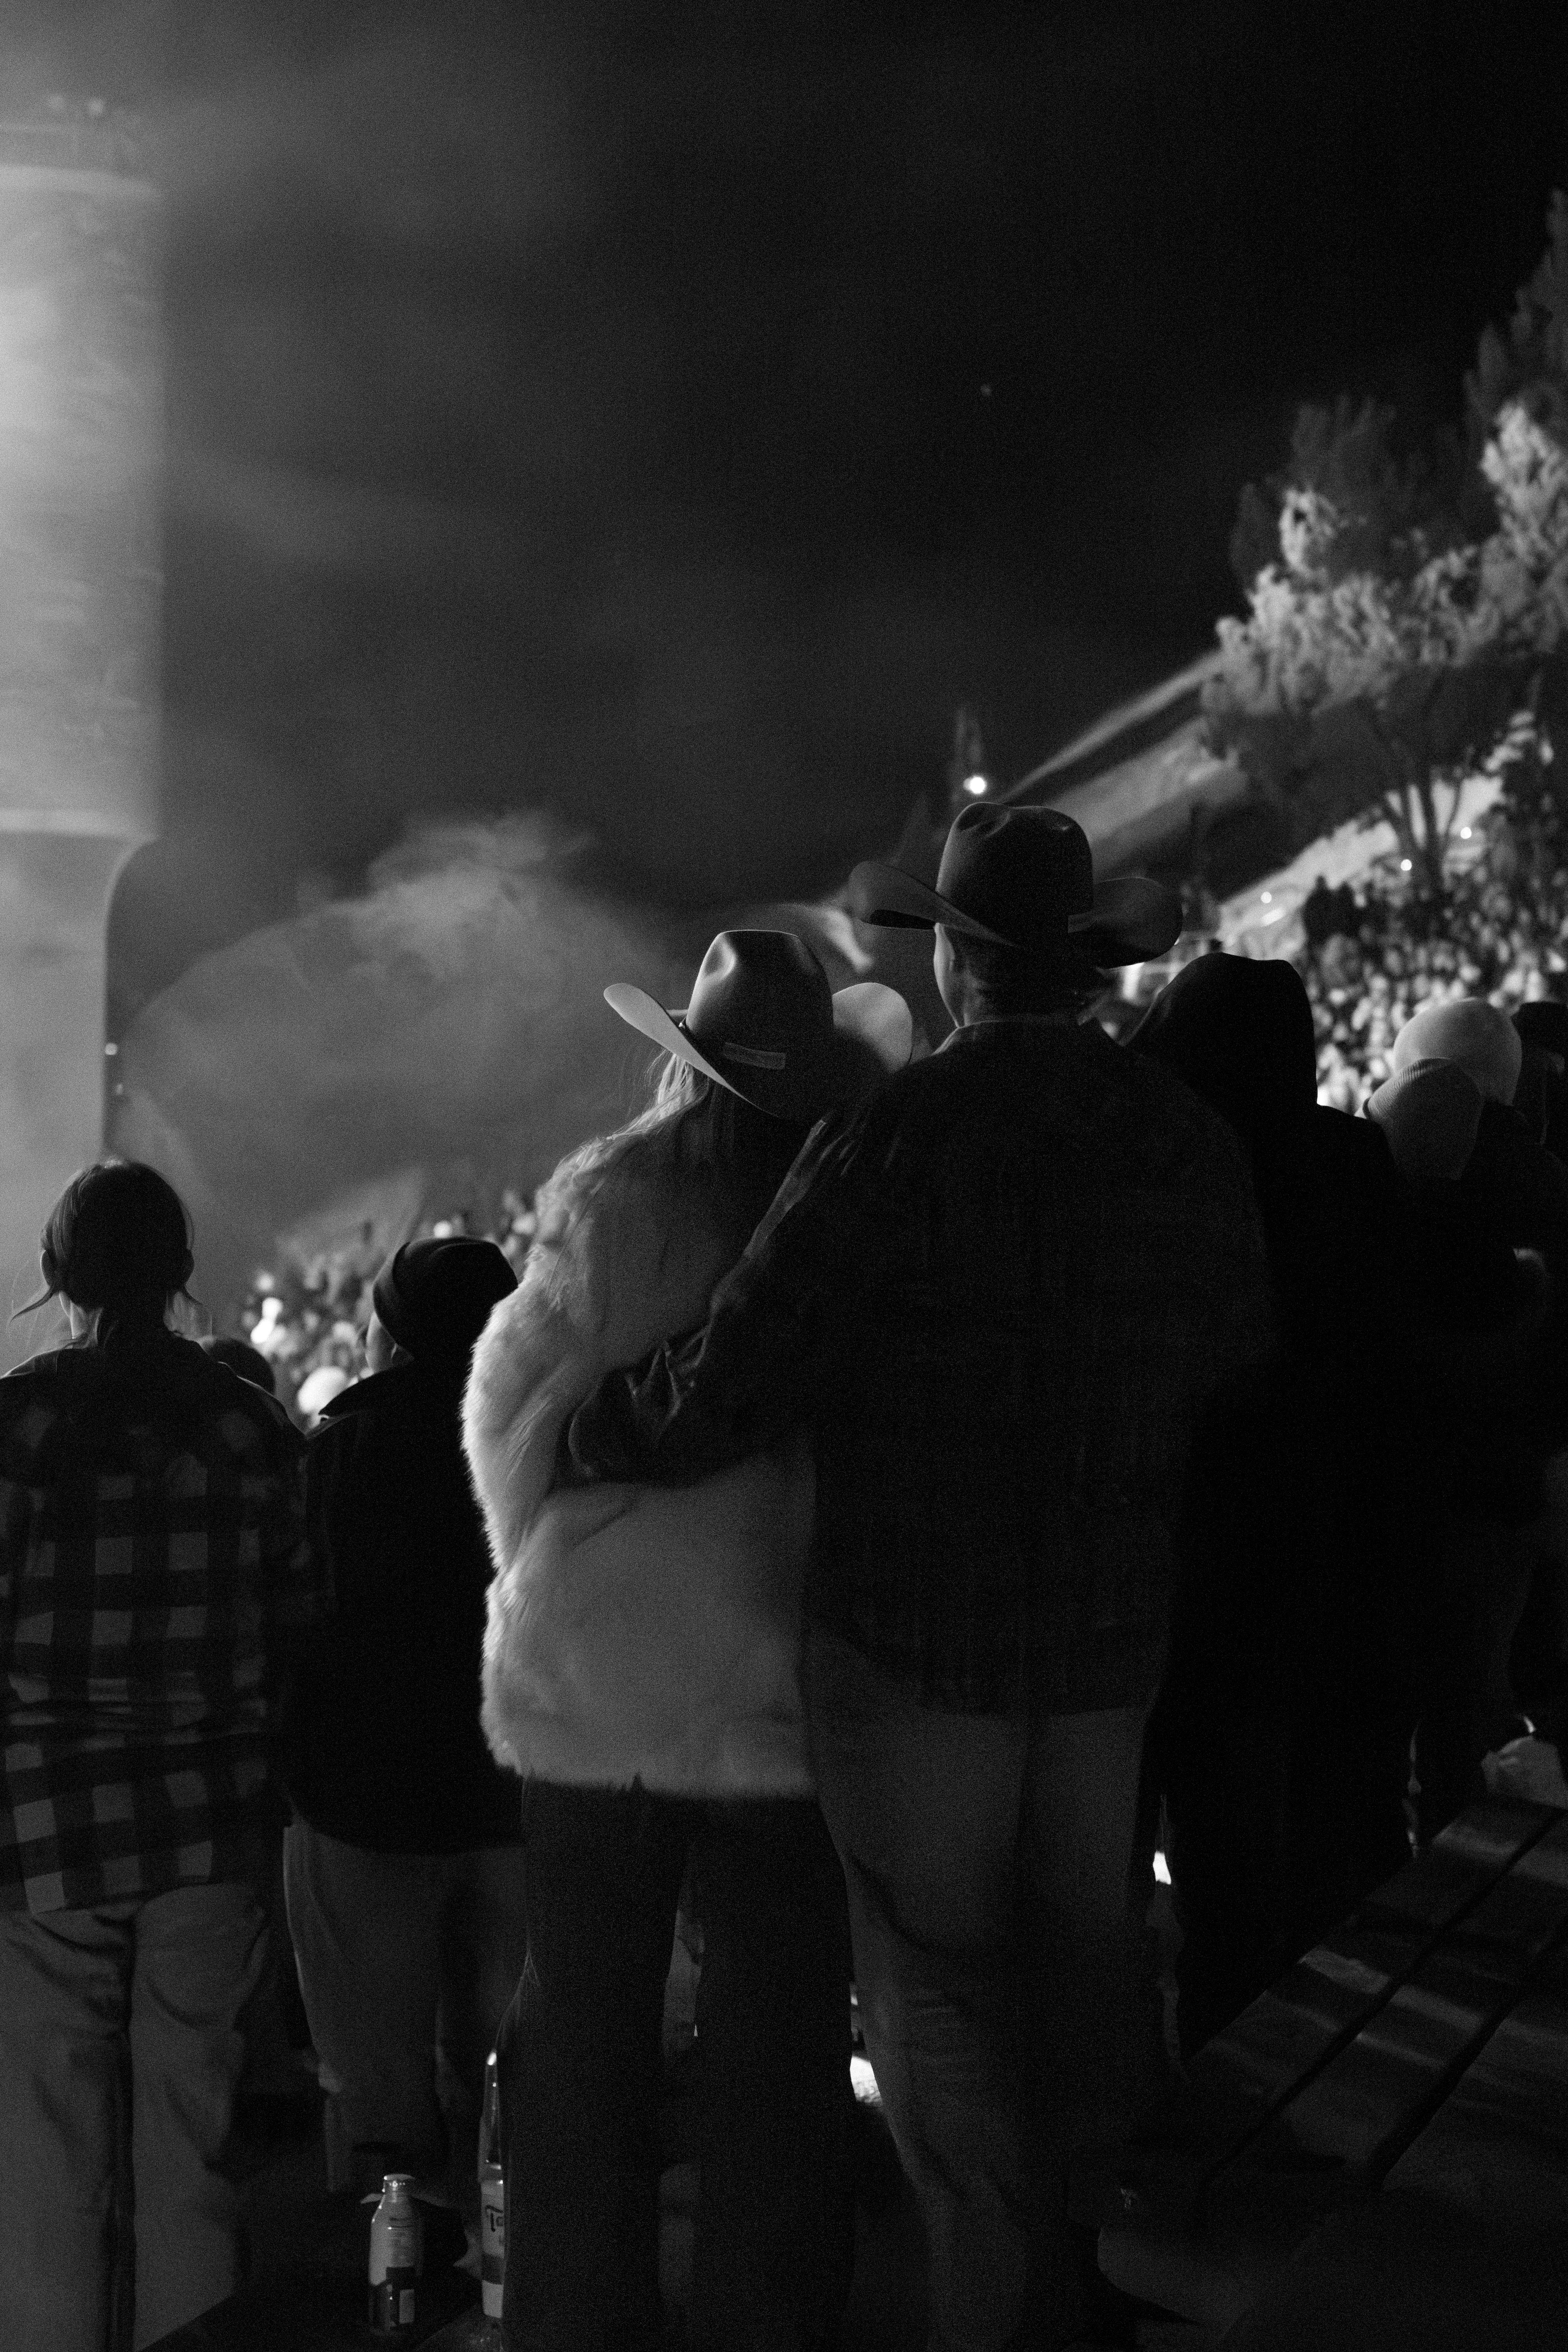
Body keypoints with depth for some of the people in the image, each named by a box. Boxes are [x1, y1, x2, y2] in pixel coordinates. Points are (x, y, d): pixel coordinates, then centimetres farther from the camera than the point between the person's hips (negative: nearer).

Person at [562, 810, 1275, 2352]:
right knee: (1092, 1975, 18)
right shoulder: (1188, 1143, -2)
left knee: (939, 1992, 8)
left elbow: (732, 1383, -19)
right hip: (1113, 1643, 5)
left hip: (912, 1642, -5)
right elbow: (1234, 1370, 9)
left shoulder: (897, 1137, -18)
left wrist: (590, 1432, -1)